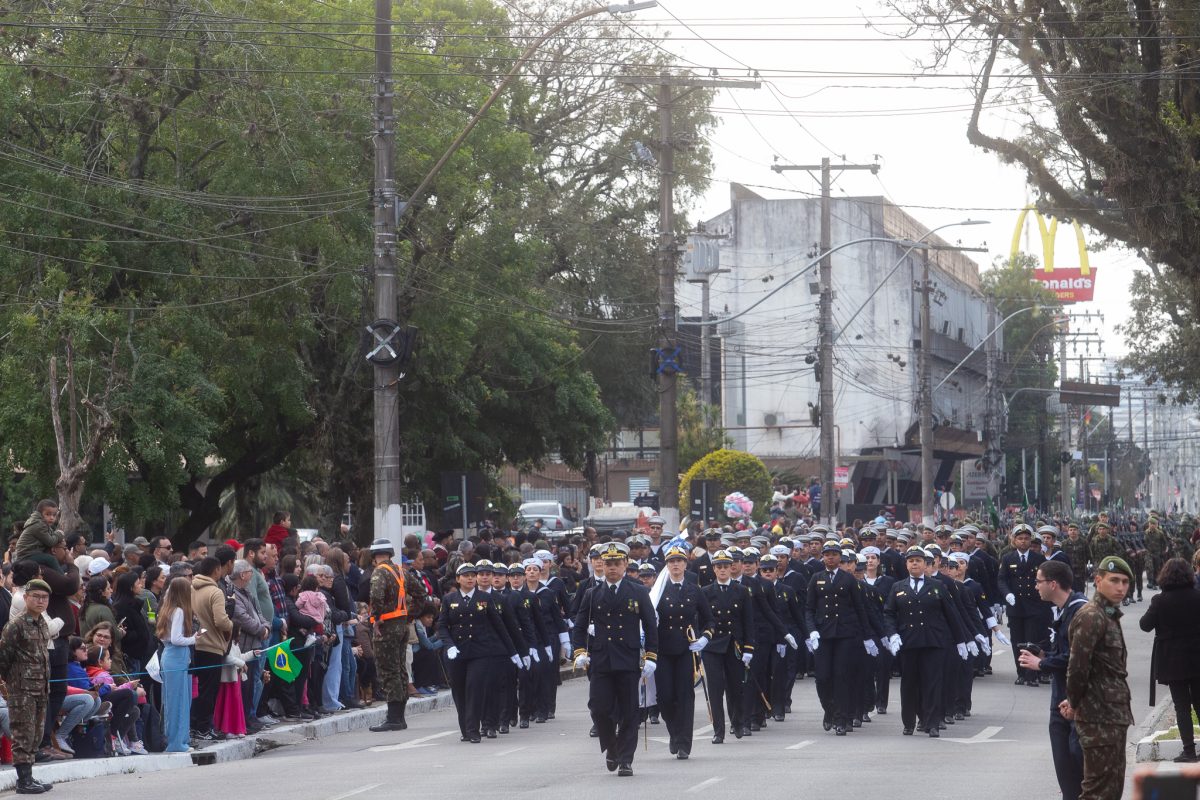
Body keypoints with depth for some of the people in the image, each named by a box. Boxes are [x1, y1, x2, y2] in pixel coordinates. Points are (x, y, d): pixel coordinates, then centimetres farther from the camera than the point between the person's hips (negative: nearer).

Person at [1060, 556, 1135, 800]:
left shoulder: (1110, 615, 16)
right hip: (1099, 717, -10)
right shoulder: (1091, 616, -16)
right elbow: (1077, 666, -22)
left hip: (1115, 715, 10)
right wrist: (1075, 704, -9)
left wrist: (1074, 702, 12)